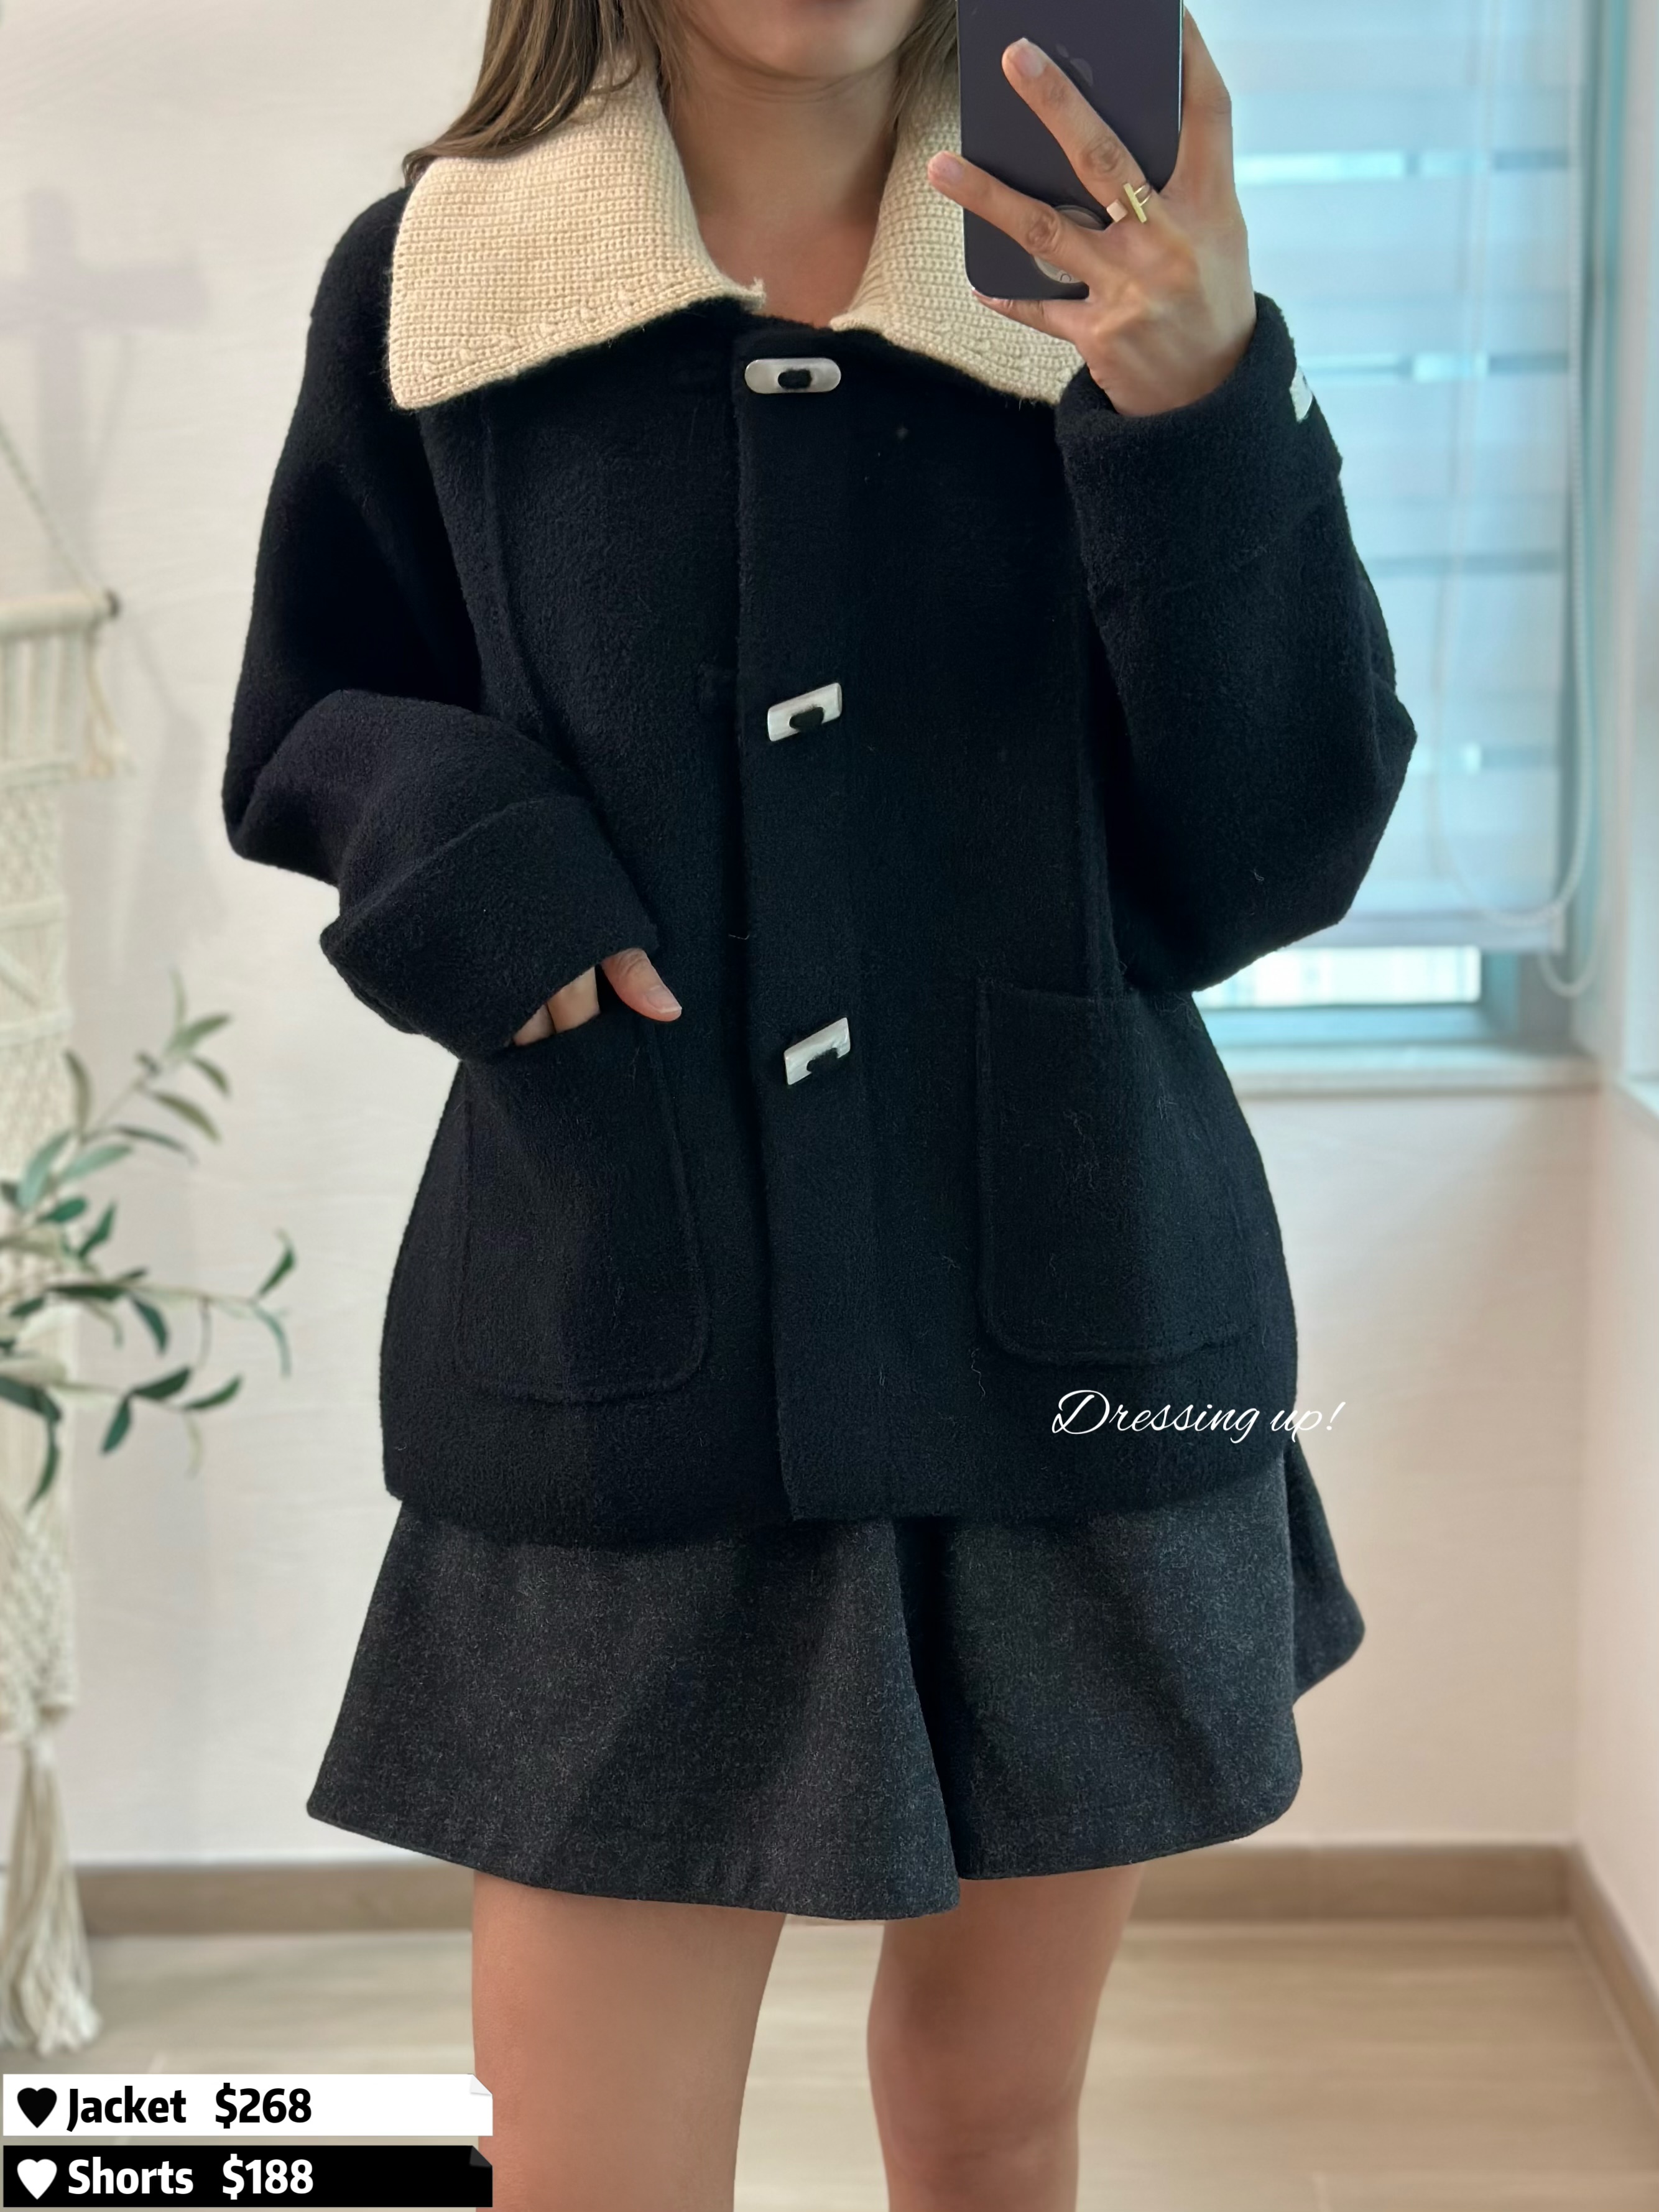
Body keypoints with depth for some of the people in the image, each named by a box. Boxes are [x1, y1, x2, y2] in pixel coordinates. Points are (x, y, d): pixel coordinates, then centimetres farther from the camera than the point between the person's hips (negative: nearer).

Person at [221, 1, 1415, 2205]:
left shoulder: (1107, 279, 0)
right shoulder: (427, 286, -1)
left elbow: (1276, 864, -5)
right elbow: (306, 735, 11)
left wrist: (1204, 418, -19)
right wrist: (456, 843, -11)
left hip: (1065, 1344, 2)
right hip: (633, 1376, -1)